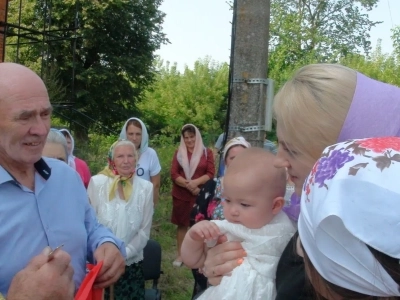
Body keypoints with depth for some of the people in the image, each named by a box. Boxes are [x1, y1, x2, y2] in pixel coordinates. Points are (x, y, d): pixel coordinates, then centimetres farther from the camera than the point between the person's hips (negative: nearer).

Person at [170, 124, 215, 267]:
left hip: (200, 195, -2)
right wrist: (188, 185, -15)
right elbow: (174, 174, 0)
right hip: (181, 195, 2)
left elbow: (211, 173, -4)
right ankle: (180, 255, 19)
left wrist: (196, 182, -19)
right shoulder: (179, 153, 8)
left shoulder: (207, 152, 3)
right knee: (182, 224, 9)